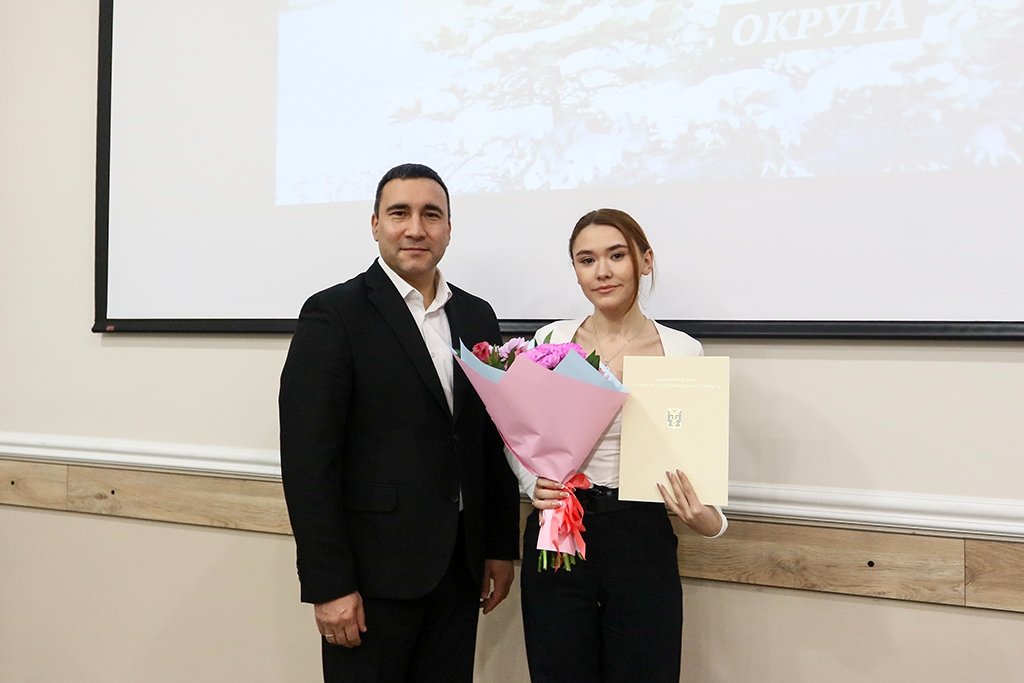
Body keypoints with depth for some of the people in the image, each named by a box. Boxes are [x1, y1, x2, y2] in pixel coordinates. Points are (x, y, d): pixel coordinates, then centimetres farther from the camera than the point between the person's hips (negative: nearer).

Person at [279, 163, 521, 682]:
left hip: (460, 565, 5)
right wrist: (329, 584, -15)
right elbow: (308, 458, -13)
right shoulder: (334, 314, -9)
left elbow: (492, 440, 12)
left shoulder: (477, 317, 9)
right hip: (373, 567, -5)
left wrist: (502, 547, 9)